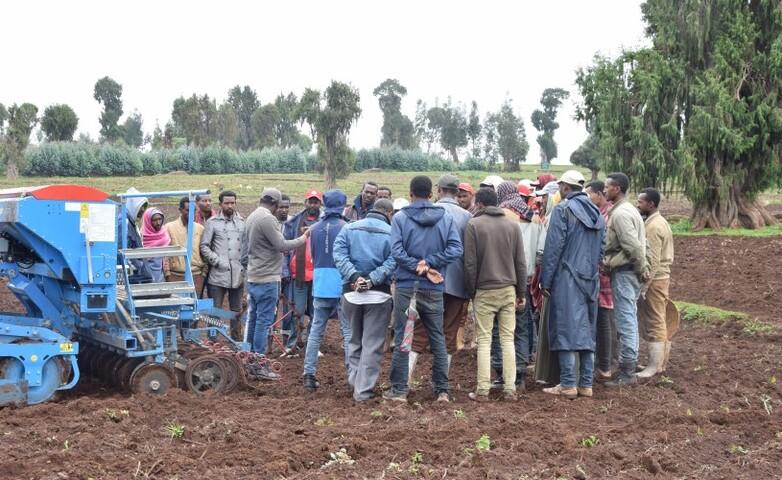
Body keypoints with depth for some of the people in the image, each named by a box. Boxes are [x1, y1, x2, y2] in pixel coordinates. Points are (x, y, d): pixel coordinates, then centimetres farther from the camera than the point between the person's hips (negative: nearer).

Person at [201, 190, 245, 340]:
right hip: (218, 274, -4)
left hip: (238, 275, 4)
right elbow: (204, 246, -2)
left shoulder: (242, 222, 10)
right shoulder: (213, 222, 0)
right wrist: (218, 261, -10)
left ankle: (237, 342, 21)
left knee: (237, 311, 12)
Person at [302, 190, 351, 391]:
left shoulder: (314, 228, 5)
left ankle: (309, 374, 8)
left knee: (316, 330, 10)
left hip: (320, 285, 4)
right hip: (342, 285, -4)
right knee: (348, 331, 3)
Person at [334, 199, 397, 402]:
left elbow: (339, 254, -7)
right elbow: (392, 262, -16)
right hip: (379, 294, -3)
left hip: (351, 292, 3)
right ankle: (363, 390, 0)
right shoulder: (391, 233, -3)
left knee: (355, 340, 21)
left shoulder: (349, 228, 6)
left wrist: (354, 276, -15)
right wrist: (372, 279, -18)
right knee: (372, 344, 2)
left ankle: (354, 380, 24)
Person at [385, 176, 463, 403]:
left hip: (406, 286, -2)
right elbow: (456, 249, -9)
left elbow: (396, 251, -16)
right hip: (434, 289, 2)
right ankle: (442, 390, 14)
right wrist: (429, 264, -10)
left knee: (402, 339, 5)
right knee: (438, 339, 11)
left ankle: (399, 389, 8)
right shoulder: (445, 218, 0)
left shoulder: (400, 218, -6)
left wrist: (419, 267, -11)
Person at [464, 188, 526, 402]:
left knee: (484, 340, 1)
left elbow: (470, 263, -6)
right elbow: (520, 262, 7)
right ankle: (510, 388, 7)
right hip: (508, 290, 3)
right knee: (508, 338, 7)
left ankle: (483, 390, 0)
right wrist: (521, 292, 13)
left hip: (484, 290, -3)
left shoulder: (474, 225, -6)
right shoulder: (512, 226, 5)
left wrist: (471, 291, 4)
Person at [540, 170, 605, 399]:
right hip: (591, 280, 7)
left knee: (566, 329, -4)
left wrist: (545, 280, -7)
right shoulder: (597, 213, 13)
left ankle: (568, 384, -4)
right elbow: (602, 248, 15)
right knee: (587, 331, 10)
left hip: (567, 279, -7)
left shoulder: (563, 210, -8)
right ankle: (586, 384, 13)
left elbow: (553, 247, -11)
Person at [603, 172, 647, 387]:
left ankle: (626, 373, -4)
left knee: (625, 321, -7)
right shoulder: (629, 210, 16)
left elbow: (633, 246, -22)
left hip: (623, 272, -10)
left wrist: (641, 269, -12)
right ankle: (629, 367, 23)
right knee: (629, 319, 15)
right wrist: (641, 269, 14)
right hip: (629, 271, 10)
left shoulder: (620, 213, -17)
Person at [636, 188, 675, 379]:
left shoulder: (653, 227, -18)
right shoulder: (659, 222, 14)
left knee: (654, 323, -6)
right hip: (660, 276, 10)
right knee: (659, 322, 14)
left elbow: (653, 260, -23)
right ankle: (660, 361, 22)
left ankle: (654, 366, -2)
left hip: (654, 279, -10)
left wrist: (643, 286, -22)